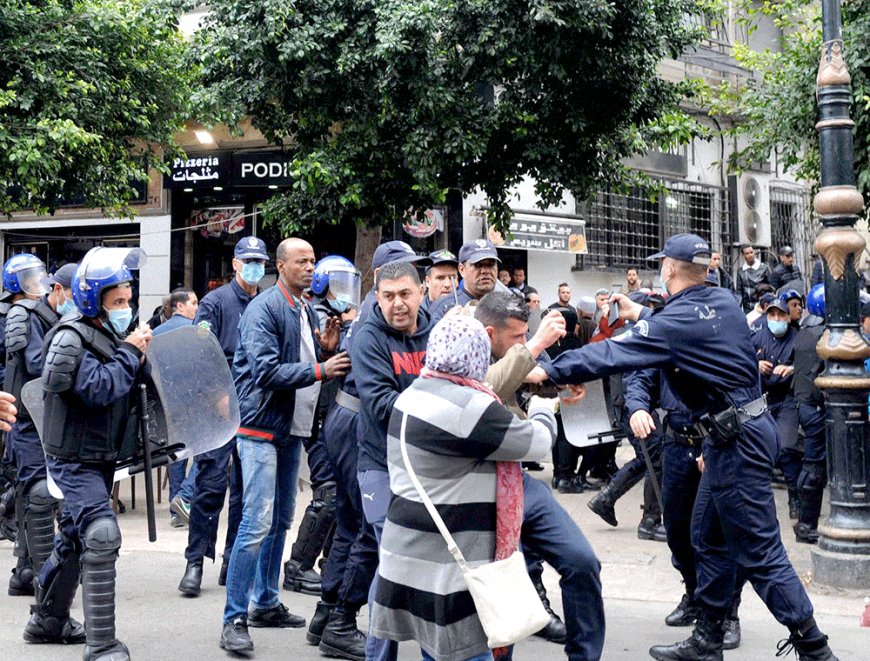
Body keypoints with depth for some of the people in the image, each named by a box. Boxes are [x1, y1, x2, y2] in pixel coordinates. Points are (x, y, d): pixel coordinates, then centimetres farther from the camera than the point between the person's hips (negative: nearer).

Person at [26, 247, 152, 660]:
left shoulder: (110, 335, 10)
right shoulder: (70, 340, -17)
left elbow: (128, 386, 15)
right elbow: (101, 388, -28)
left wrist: (138, 357, -3)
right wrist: (130, 352, -18)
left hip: (101, 457, 9)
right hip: (75, 458, -9)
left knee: (74, 537, 20)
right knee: (102, 537, -18)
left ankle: (48, 619, 37)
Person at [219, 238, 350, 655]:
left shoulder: (307, 311, 13)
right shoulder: (264, 309, -14)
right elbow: (266, 370, -22)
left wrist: (327, 349, -1)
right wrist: (319, 370, -23)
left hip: (292, 428, 9)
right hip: (261, 427, -9)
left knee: (281, 521, 15)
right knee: (258, 523, -12)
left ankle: (265, 603, 28)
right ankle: (234, 619, -4)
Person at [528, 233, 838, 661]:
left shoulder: (675, 322, -18)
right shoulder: (722, 302, 6)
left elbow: (612, 354, -18)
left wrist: (548, 373, -12)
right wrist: (640, 316, 31)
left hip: (738, 440, -10)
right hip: (737, 432, 10)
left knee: (760, 552, -3)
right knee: (708, 538, 16)